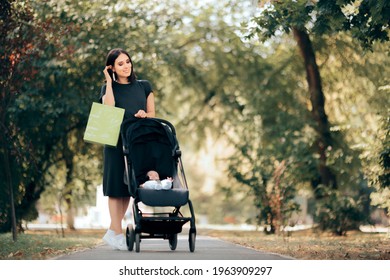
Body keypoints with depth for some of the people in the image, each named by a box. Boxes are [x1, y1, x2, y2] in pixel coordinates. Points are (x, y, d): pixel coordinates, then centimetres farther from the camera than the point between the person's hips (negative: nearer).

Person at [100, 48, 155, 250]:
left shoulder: (144, 86, 12)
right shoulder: (108, 88, 5)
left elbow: (152, 114, 13)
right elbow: (108, 110, -15)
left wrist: (144, 115, -9)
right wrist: (109, 83, -8)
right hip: (116, 141, -3)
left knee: (129, 187, 4)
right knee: (116, 186, -5)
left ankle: (112, 232, 12)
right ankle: (117, 233, -5)